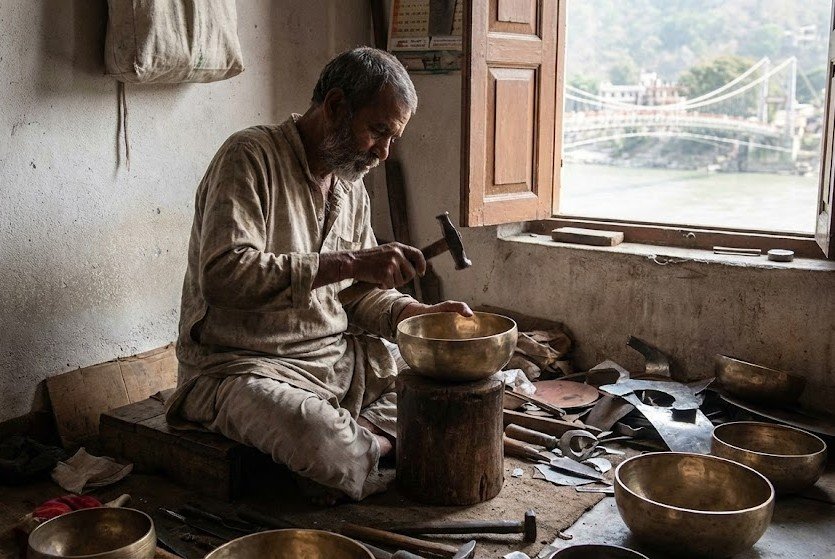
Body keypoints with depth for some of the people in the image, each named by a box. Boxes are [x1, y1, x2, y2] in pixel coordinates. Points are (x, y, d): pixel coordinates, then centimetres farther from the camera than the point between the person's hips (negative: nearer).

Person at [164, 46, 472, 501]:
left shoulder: (351, 186, 12)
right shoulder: (250, 157, -14)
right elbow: (223, 275, -28)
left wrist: (423, 314, -4)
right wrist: (346, 263, -30)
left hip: (337, 357, 8)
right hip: (244, 365, -8)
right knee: (323, 441, -35)